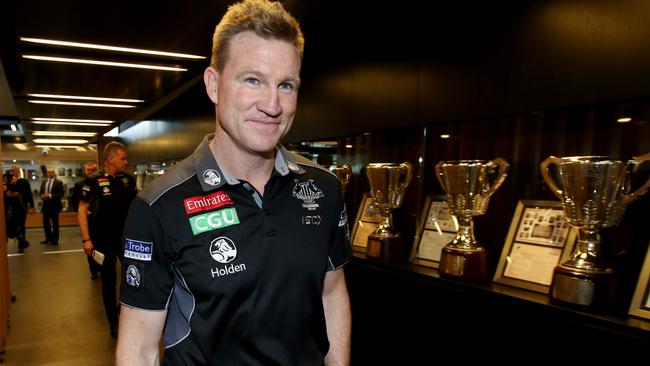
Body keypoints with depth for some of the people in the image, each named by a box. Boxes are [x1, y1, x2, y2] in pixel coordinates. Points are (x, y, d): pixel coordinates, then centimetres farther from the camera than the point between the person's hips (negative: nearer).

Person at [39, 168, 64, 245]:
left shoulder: (58, 182, -7)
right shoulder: (44, 182, 11)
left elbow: (61, 194, -12)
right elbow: (40, 191, 15)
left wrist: (50, 196, -21)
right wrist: (42, 195, -7)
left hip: (54, 205, -6)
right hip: (46, 205, 6)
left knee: (55, 223, 2)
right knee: (46, 222, 11)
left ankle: (55, 240, 11)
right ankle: (48, 238, 24)